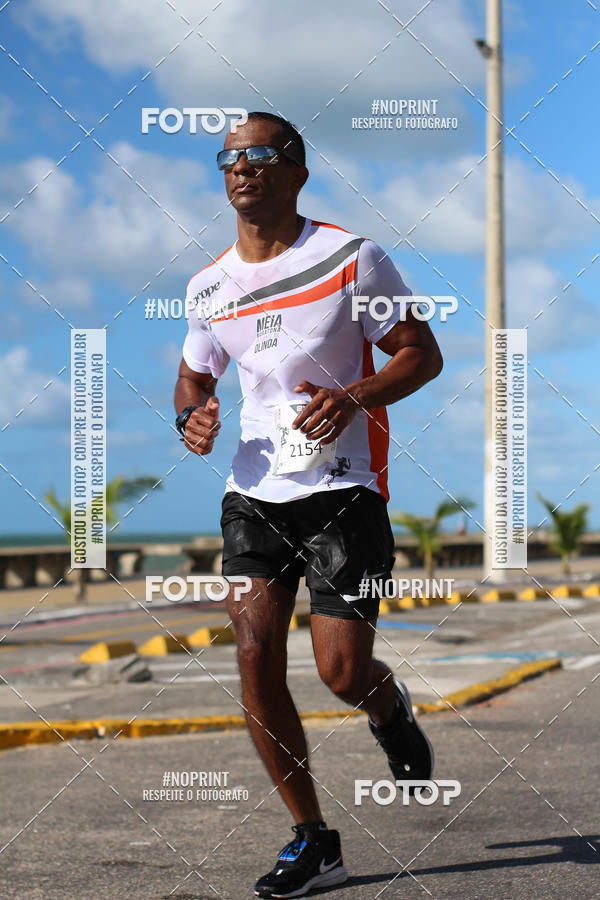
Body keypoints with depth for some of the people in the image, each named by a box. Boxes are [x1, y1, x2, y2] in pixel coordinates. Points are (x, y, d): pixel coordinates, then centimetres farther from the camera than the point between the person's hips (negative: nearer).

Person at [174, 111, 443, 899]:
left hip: (343, 488, -4)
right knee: (255, 662, -7)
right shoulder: (209, 287, 8)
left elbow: (423, 354, -2)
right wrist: (191, 413, -1)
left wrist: (354, 398, -20)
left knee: (342, 671, -10)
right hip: (254, 493, 4)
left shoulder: (352, 259, -5)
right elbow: (194, 374, 22)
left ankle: (390, 709, 30)